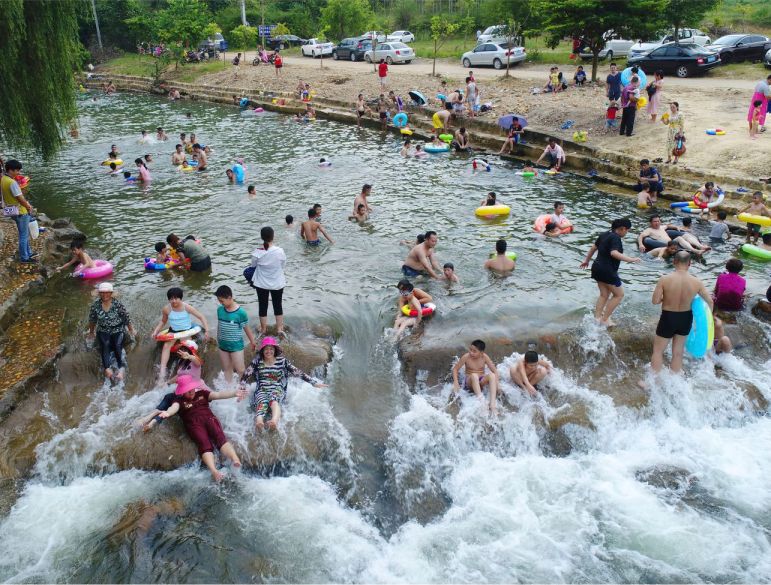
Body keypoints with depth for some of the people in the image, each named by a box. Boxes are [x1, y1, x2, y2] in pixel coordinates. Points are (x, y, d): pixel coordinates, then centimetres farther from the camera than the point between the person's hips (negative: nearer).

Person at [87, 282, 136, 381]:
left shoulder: (117, 304, -12)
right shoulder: (95, 305, -4)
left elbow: (126, 317, 0)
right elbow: (92, 320, 12)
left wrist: (131, 330, 10)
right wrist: (91, 332, 23)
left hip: (118, 329, -1)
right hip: (103, 330, 2)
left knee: (117, 345, -27)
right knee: (105, 345, -27)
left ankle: (121, 369, -42)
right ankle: (107, 368, -45)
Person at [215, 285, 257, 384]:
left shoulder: (240, 312, -20)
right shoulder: (220, 309, -4)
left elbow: (246, 328, -9)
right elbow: (219, 325, 10)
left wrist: (253, 342, 1)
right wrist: (218, 340, 18)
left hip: (236, 345, -5)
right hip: (223, 345, 5)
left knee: (240, 370, 3)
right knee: (227, 368, 18)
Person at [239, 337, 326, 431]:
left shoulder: (282, 361, 3)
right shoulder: (257, 361, 5)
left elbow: (297, 372, 2)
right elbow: (246, 375, 6)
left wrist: (314, 382, -4)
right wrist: (242, 387, -11)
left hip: (277, 389, -1)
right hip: (262, 390, 1)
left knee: (273, 399, -37)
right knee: (262, 402, -35)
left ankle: (274, 421, -67)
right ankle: (259, 422, -68)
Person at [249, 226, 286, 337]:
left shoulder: (257, 253, -18)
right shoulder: (279, 251, -21)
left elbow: (253, 265, -3)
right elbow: (283, 265, -5)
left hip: (261, 284, 0)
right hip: (277, 283, 0)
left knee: (263, 306, 17)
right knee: (278, 305, 18)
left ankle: (263, 329, 31)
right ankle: (280, 328, 30)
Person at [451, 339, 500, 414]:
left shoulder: (484, 357, -8)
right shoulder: (466, 357, -11)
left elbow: (495, 370, -6)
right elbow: (455, 369, -4)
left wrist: (495, 384, -18)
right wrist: (456, 382, -16)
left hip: (481, 381, 2)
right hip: (469, 382, -2)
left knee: (492, 375, -30)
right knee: (474, 375, -36)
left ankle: (493, 404, -40)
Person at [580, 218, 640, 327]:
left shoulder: (604, 235, 10)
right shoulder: (616, 238, -17)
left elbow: (593, 247, 21)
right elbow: (614, 253, -33)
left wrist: (587, 260, 34)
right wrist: (630, 259, -34)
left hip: (597, 267, 9)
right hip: (608, 271, -9)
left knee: (604, 295, 18)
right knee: (619, 294, 5)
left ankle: (597, 318, 14)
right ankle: (604, 319, 3)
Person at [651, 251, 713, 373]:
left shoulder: (664, 279, -21)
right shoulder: (696, 282, -12)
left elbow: (655, 301, -18)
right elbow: (710, 301, -2)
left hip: (668, 318, -3)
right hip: (685, 318, 3)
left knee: (658, 351, 14)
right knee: (678, 353, 18)